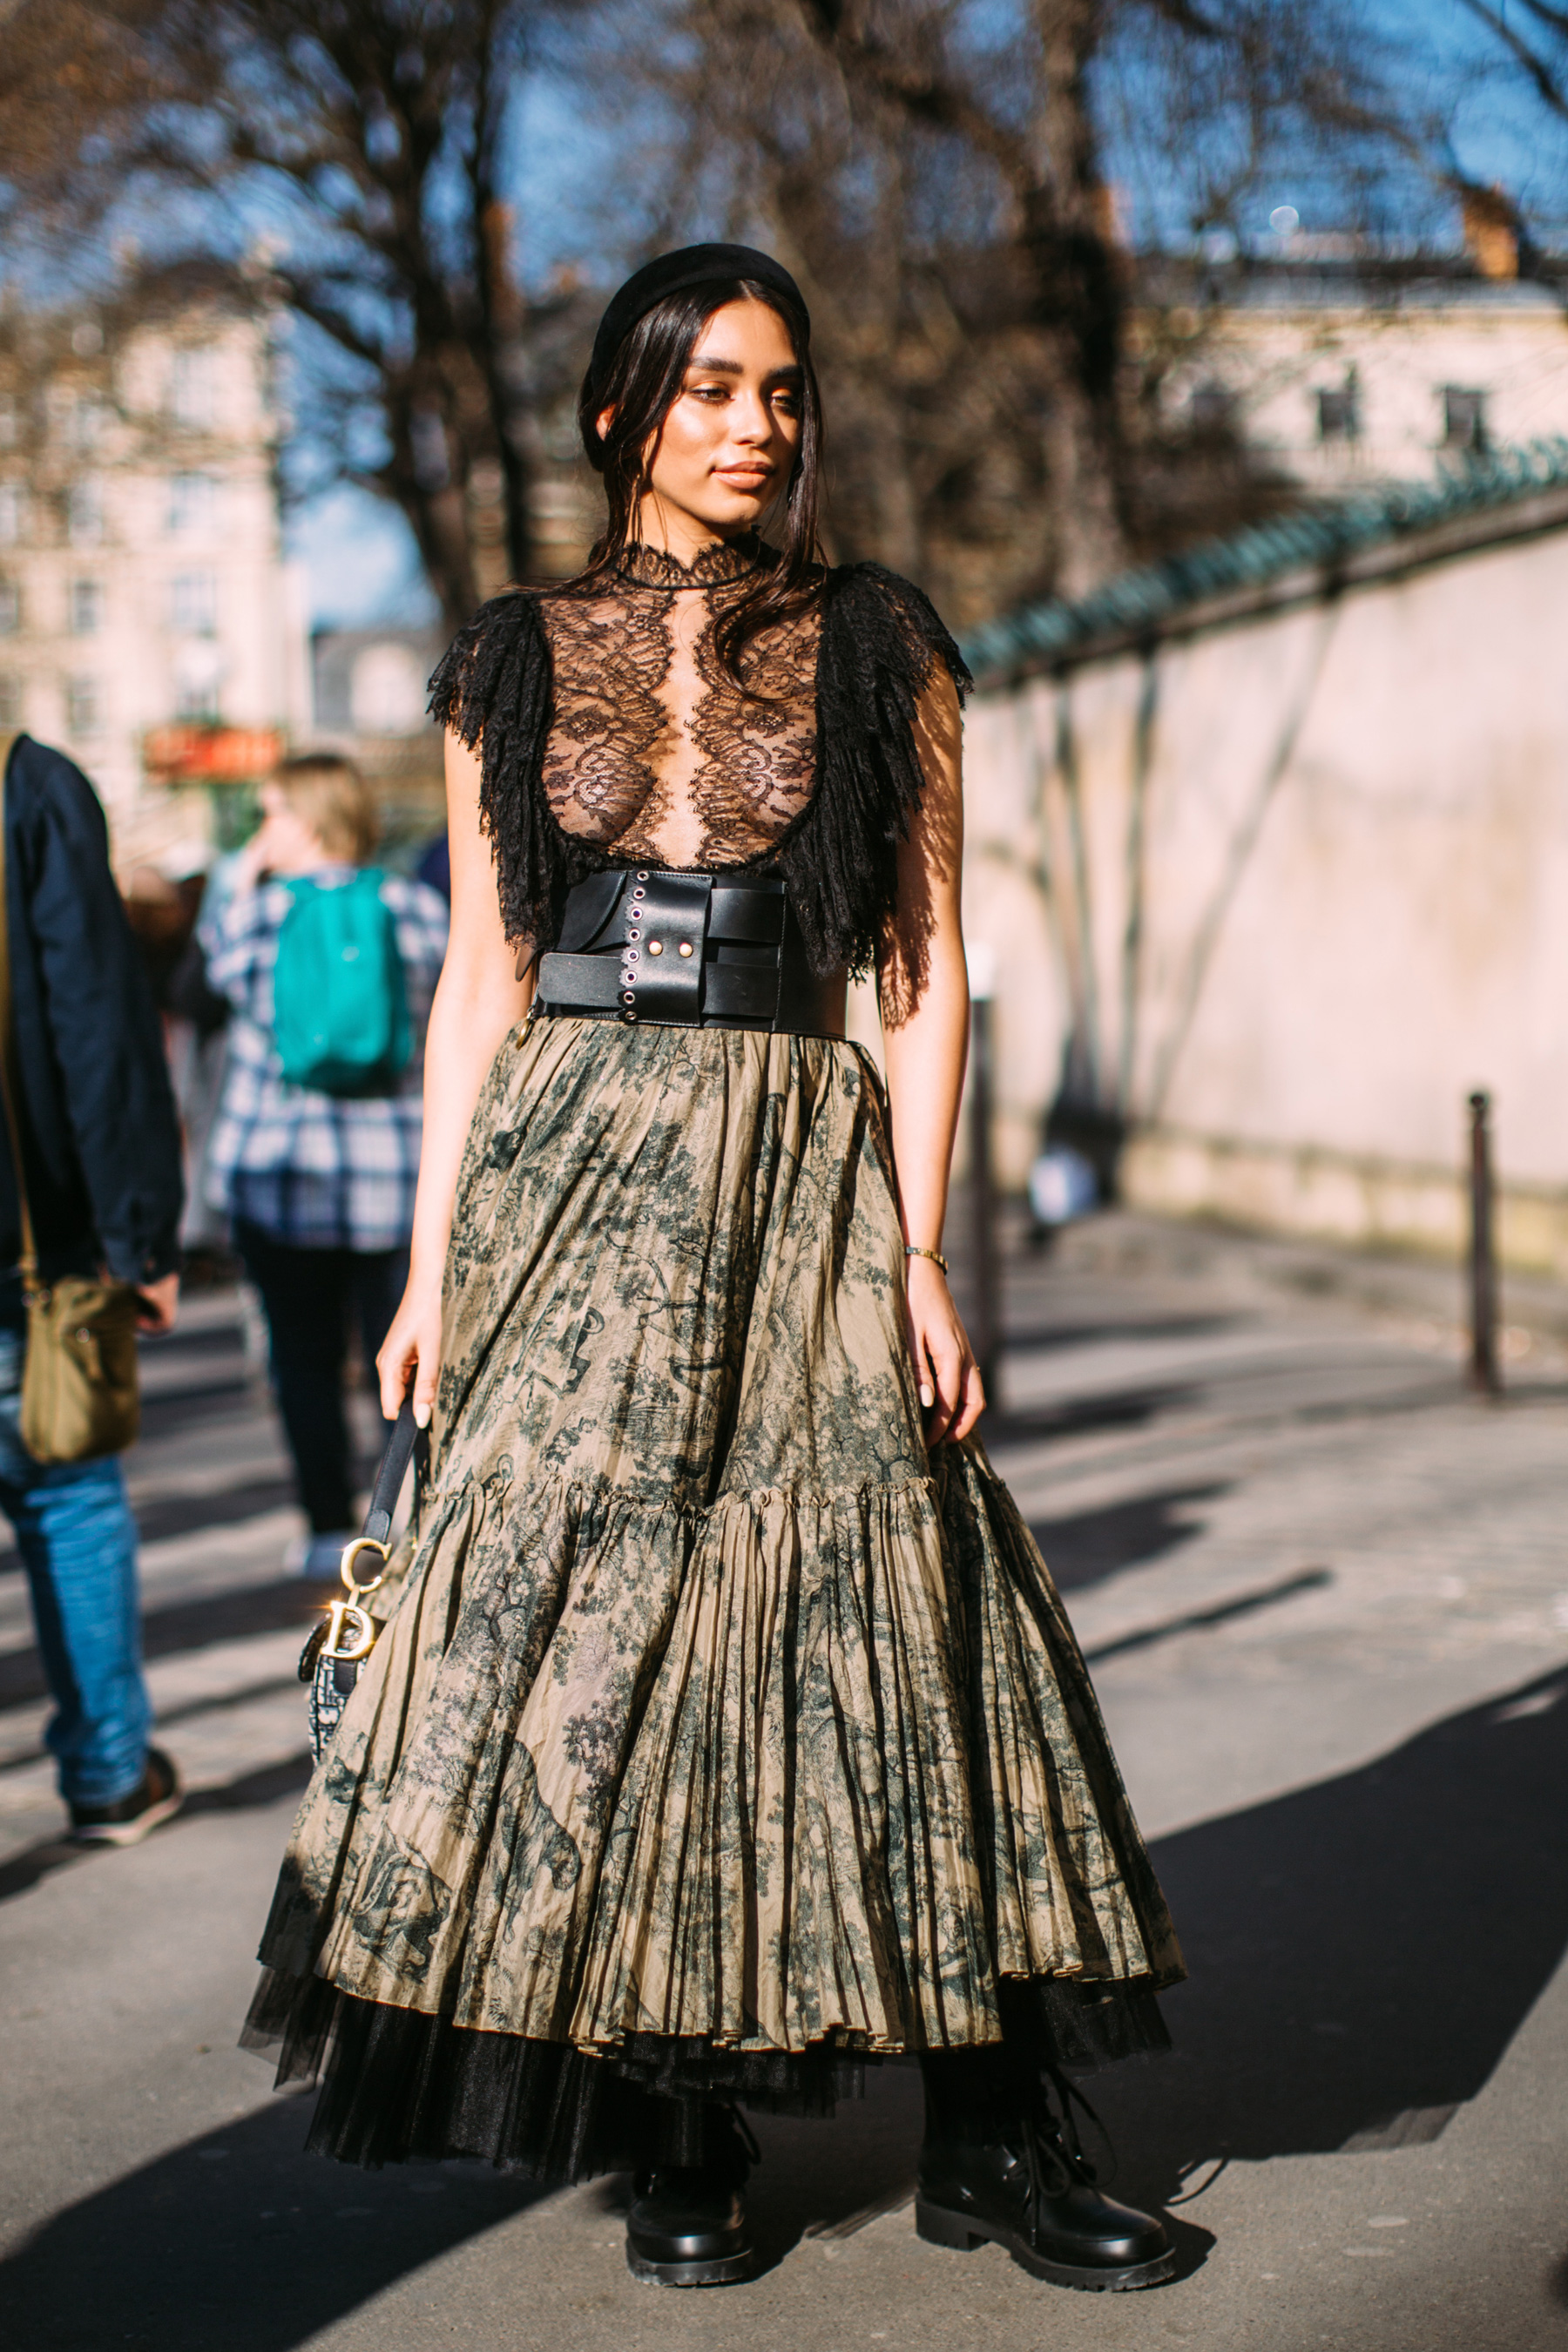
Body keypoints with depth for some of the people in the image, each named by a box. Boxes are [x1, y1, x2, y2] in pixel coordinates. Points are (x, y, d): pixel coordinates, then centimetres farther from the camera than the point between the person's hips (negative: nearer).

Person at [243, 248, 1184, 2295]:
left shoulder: (879, 650, 6)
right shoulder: (521, 663, 9)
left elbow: (930, 975, 2)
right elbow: (481, 985, 8)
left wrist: (919, 1249, -7)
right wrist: (435, 1259, 1)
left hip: (801, 1168, -1)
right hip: (570, 1168, 1)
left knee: (884, 1621, -2)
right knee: (586, 1618, -1)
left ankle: (995, 2142, 9)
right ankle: (677, 2143, 12)